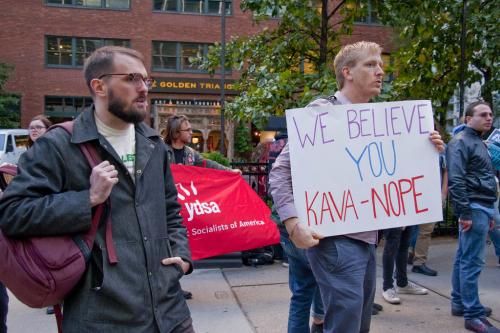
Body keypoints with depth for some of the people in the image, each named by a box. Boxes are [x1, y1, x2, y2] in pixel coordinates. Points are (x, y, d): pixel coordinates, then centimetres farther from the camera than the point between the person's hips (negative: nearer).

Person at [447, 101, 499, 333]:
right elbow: (455, 180, -19)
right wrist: (464, 213, -21)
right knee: (472, 262, -7)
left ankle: (459, 303, 24)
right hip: (474, 209, -10)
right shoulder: (461, 142, -9)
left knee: (464, 259, 15)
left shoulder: (479, 143, 21)